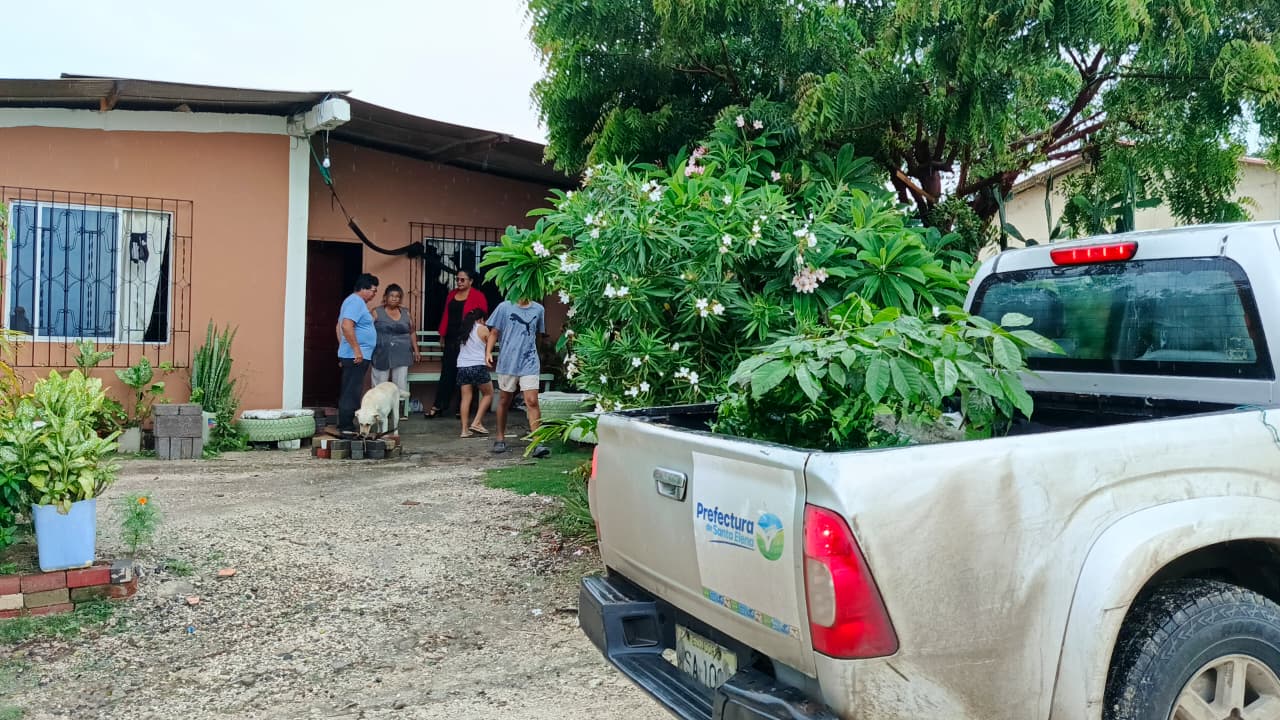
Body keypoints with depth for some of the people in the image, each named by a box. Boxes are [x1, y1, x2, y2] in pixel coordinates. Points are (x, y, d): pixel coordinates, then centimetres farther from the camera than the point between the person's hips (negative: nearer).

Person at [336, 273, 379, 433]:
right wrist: (357, 349, -23)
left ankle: (345, 425, 17)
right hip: (356, 356, -11)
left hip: (349, 355, 11)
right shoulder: (356, 301, -13)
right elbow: (346, 326, -26)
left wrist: (343, 349, 27)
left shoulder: (353, 301, 19)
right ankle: (347, 427, -7)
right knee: (352, 393, -9)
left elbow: (340, 327, 25)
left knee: (349, 392, 12)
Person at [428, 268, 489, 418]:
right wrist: (442, 334, 11)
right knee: (447, 372, 6)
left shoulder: (478, 296, -5)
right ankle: (438, 405, 9)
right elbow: (446, 314, 14)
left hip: (467, 340, -5)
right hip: (451, 339, 5)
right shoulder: (452, 294, 12)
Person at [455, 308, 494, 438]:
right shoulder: (483, 329, 3)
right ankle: (477, 422, 0)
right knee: (488, 394, 10)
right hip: (478, 366, -5)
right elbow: (488, 348, 10)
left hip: (462, 366, 5)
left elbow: (464, 347, 19)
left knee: (466, 398, 5)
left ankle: (465, 429, 0)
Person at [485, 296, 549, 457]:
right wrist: (488, 352, -10)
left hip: (529, 363, 0)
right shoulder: (505, 307, 0)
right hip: (507, 363, 0)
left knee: (532, 401, -10)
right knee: (504, 401, 12)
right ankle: (501, 438, 27)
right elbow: (494, 332, 2)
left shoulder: (538, 309, 5)